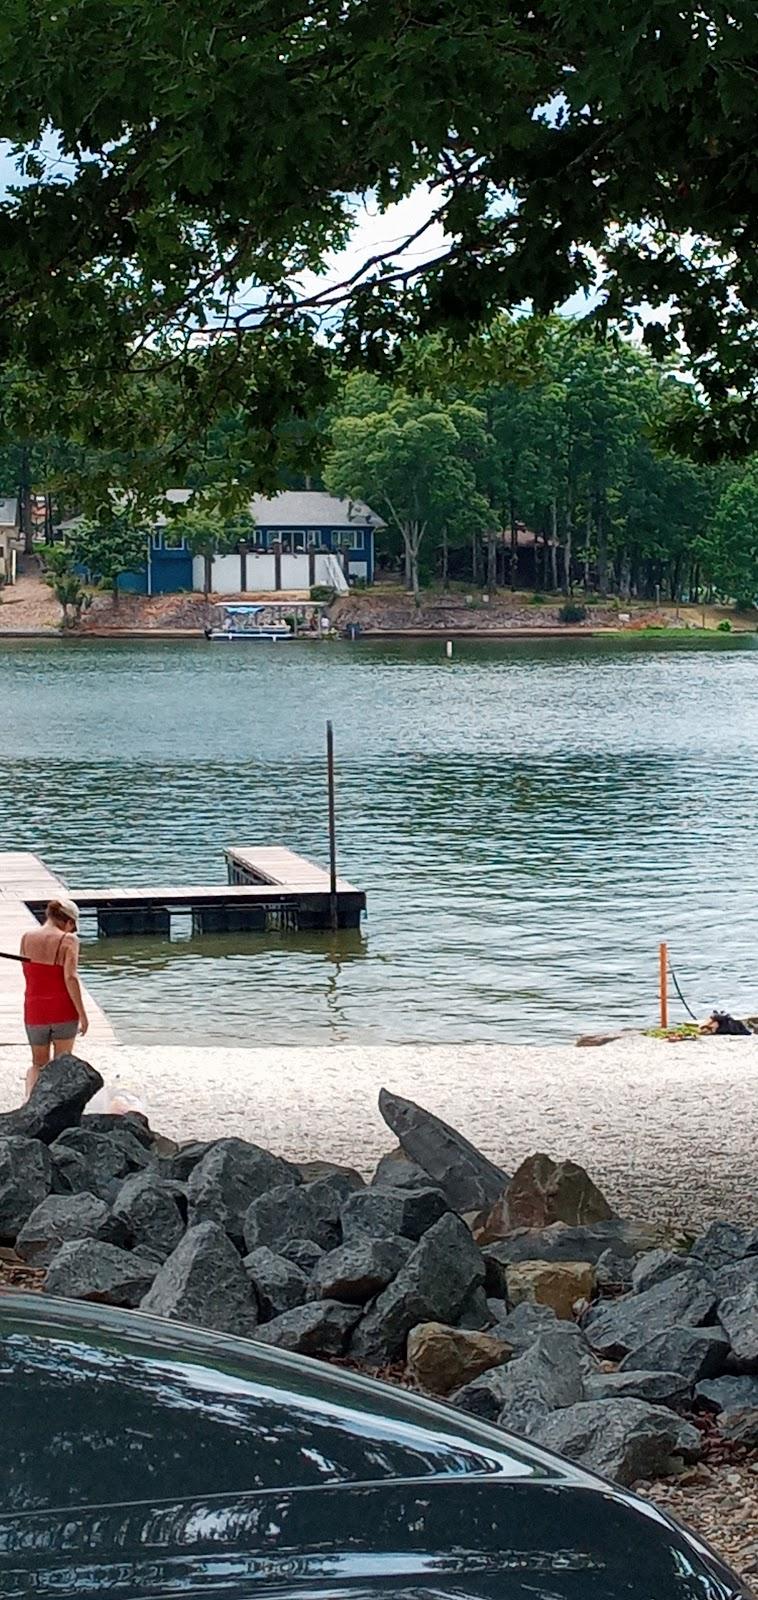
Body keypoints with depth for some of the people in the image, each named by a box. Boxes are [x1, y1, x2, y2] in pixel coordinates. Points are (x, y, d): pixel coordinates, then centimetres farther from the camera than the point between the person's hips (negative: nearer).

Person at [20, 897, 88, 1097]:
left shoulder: (27, 938, 3)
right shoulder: (68, 940, -10)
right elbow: (70, 978, -18)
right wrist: (82, 1014, -14)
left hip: (35, 1011, 3)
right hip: (63, 1012, -3)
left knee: (38, 1064, 16)